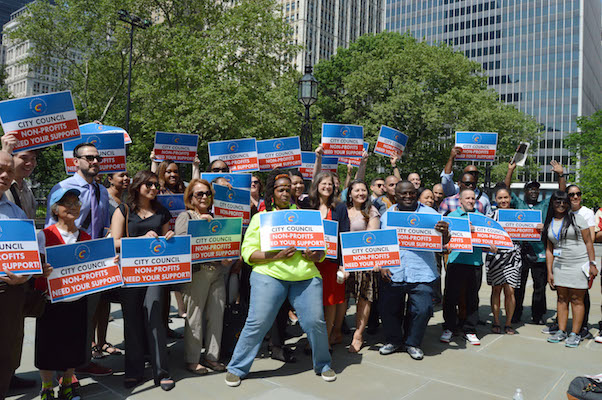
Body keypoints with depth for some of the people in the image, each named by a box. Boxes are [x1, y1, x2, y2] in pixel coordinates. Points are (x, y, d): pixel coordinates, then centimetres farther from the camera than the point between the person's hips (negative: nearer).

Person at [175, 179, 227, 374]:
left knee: (216, 315, 7)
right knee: (195, 316, -2)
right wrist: (200, 222, -16)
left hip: (217, 272, 5)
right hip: (196, 272, -5)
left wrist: (226, 258, 0)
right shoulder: (185, 216, 3)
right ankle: (192, 360, 11)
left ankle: (212, 356, 19)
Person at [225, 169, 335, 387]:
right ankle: (236, 368, 14)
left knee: (315, 322, -2)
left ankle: (323, 365, 24)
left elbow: (321, 249, 18)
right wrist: (276, 256, -13)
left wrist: (315, 255, -6)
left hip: (306, 276, 2)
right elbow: (247, 252, 1)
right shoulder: (260, 217, 10)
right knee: (257, 322, -6)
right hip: (269, 274, -2)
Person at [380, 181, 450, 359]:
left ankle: (413, 343, 22)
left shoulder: (429, 213, 3)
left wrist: (445, 233, -23)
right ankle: (393, 340, 32)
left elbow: (441, 243, 0)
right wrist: (381, 266, -2)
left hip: (421, 273, -1)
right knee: (388, 309, 8)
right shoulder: (387, 215, 8)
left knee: (422, 310, -2)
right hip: (392, 273, 2)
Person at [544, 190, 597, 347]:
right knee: (562, 298, 7)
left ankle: (575, 334, 6)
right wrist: (549, 272, 7)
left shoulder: (576, 218, -2)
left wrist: (592, 264, -9)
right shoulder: (549, 224, 9)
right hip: (559, 265, 4)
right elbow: (549, 250, 10)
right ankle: (561, 331, 15)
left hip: (579, 265, -4)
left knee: (576, 299, -1)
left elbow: (588, 242, -2)